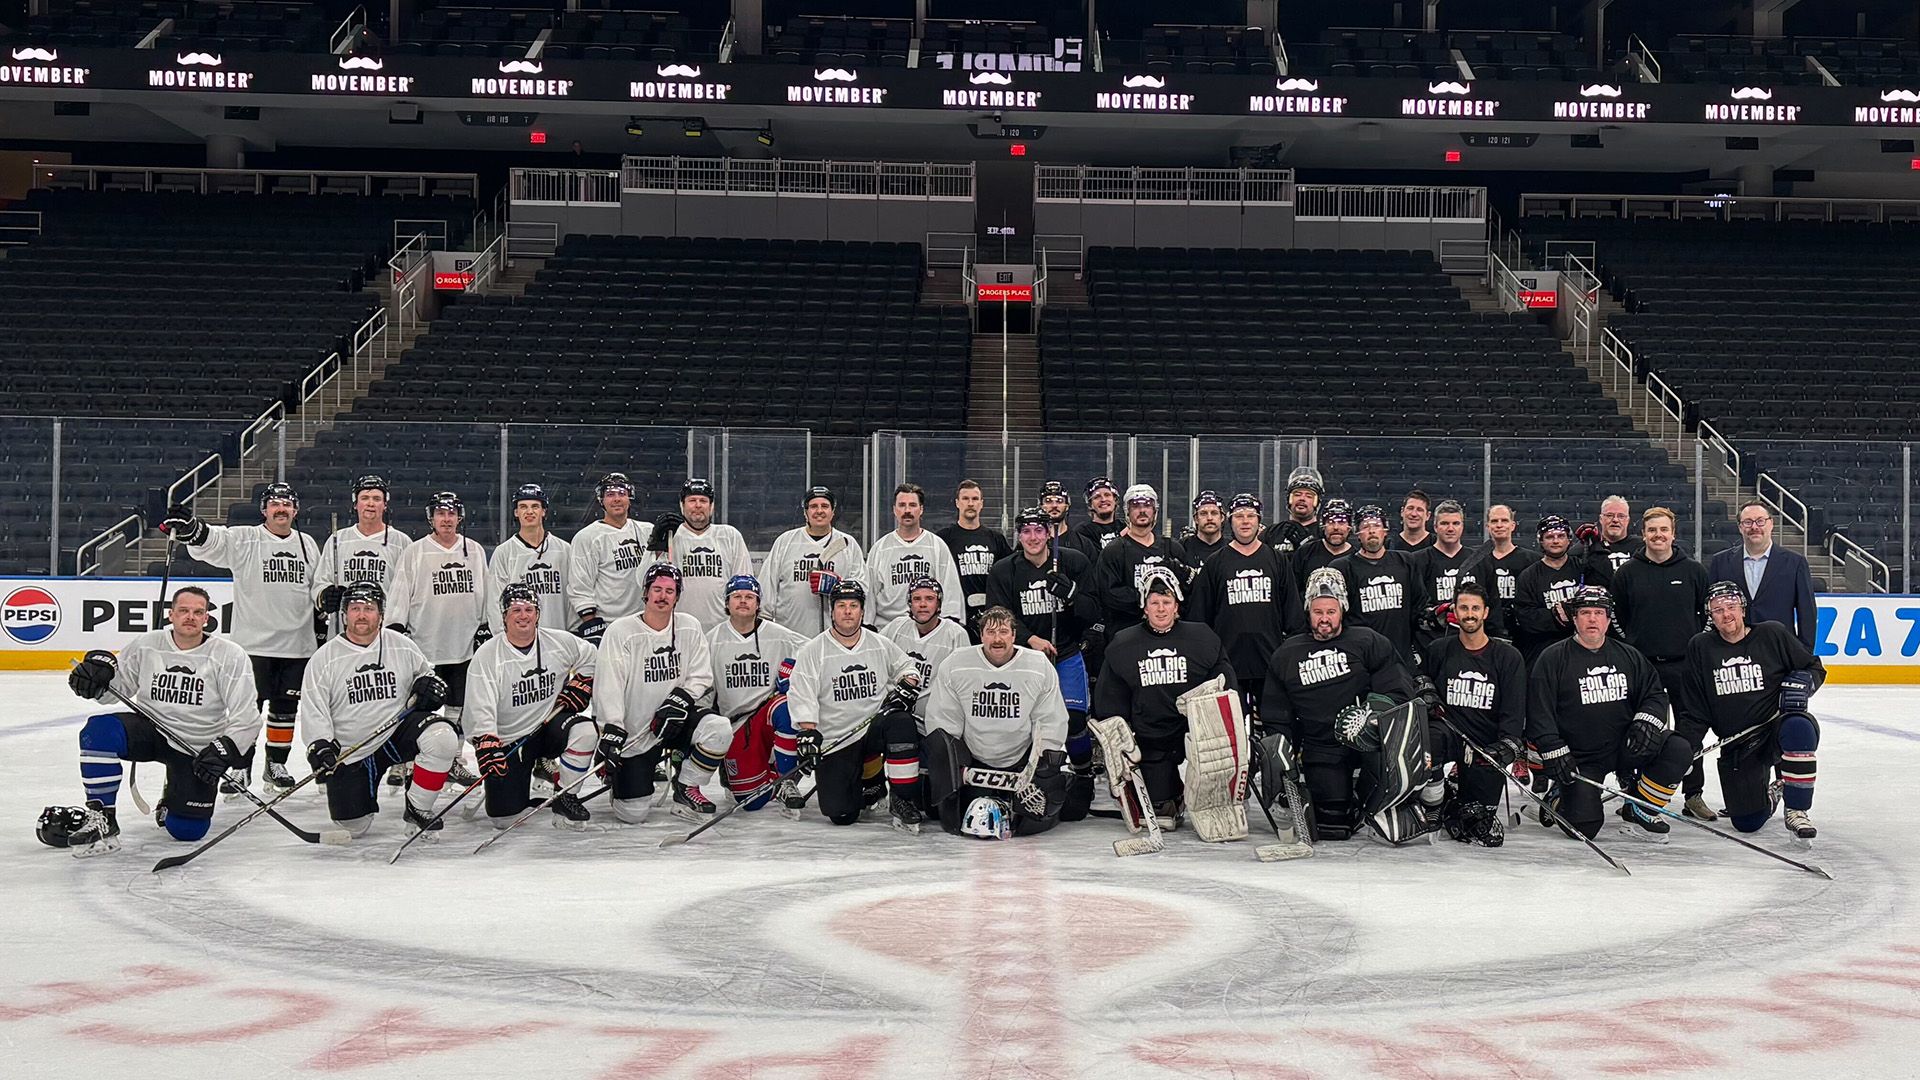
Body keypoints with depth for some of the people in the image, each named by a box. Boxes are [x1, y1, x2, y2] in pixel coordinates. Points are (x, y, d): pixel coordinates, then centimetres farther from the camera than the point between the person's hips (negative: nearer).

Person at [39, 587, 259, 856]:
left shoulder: (230, 655, -12)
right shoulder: (146, 645, -4)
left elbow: (246, 717, -13)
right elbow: (115, 690, 4)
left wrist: (225, 749, -26)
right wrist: (98, 672, -18)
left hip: (198, 748, -2)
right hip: (151, 729, 2)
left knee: (187, 829, -10)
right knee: (99, 729, -29)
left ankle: (173, 798, 29)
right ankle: (100, 819, -17)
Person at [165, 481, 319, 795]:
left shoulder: (307, 545, 12)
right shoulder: (243, 539, -3)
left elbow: (318, 590, 20)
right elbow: (208, 540, -20)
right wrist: (188, 527, -40)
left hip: (297, 645, 4)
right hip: (252, 642, -3)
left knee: (286, 709, 8)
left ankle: (276, 765, 21)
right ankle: (240, 769, 8)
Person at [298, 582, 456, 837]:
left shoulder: (402, 646, 2)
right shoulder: (325, 658, -3)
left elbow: (425, 672, 18)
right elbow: (312, 709, -6)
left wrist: (429, 684, -6)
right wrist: (319, 745, -21)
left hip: (398, 730, 1)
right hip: (349, 751, -1)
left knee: (442, 737, -31)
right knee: (354, 826, -4)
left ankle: (416, 811, -12)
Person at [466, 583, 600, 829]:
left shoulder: (560, 641, -4)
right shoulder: (487, 656, -15)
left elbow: (592, 658, 16)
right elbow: (480, 711, -21)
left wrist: (579, 687, 1)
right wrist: (487, 749, -33)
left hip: (550, 723, 2)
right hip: (507, 740, -2)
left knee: (585, 731, -31)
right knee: (504, 817, -8)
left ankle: (564, 798, -10)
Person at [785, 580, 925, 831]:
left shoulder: (881, 645, 6)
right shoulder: (812, 651, -3)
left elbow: (906, 667, 19)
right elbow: (801, 698, -10)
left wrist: (906, 687, -3)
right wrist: (807, 735, -21)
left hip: (875, 727, 1)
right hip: (833, 743, -1)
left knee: (901, 724, -34)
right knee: (841, 814, -12)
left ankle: (903, 801, -22)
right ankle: (869, 785, 24)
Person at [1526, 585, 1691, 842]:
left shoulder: (1629, 656, 9)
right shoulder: (1553, 659, -4)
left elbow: (1655, 693, 12)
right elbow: (1539, 712, -7)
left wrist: (1647, 720, -10)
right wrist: (1553, 752, -16)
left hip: (1625, 746, 4)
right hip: (1578, 758, -4)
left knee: (1679, 750, -20)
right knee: (1585, 825, -18)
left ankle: (1639, 810, -2)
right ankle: (1558, 799, 19)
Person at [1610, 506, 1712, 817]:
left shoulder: (1694, 571, 4)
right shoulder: (1627, 573, 3)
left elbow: (1709, 612, 10)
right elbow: (1614, 616, 8)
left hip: (1685, 664, 0)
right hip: (1642, 666, 0)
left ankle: (1694, 795, 12)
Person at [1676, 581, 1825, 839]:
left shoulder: (1771, 635, -3)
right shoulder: (1700, 648, 2)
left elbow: (1814, 667, 7)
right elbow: (1695, 713, 4)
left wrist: (1800, 684, -15)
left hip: (1777, 726, -2)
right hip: (1735, 746, 2)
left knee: (1800, 727, -39)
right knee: (1747, 822, -5)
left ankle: (1796, 810, -22)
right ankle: (1769, 792, 32)